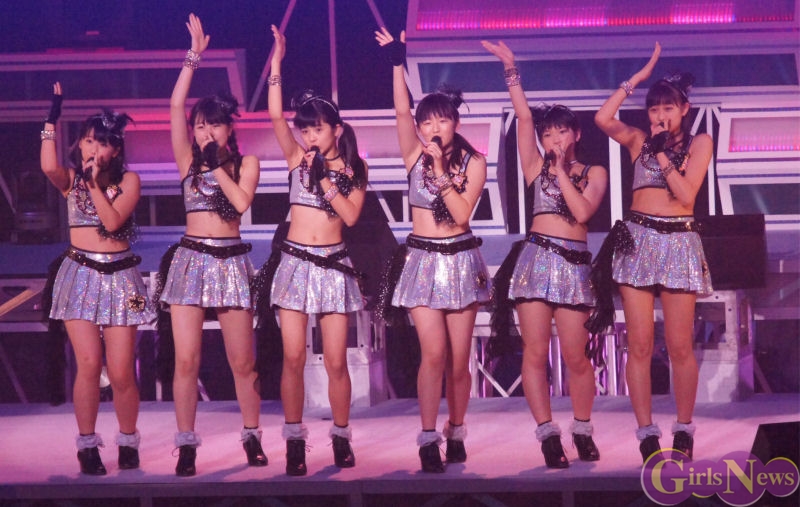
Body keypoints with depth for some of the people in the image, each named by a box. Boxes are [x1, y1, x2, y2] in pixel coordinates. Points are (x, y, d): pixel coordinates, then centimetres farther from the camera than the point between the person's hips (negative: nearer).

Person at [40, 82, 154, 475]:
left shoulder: (128, 181, 3)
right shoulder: (70, 179, 6)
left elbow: (113, 220, -13)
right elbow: (48, 166, -18)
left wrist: (95, 181, -14)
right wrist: (51, 120, -18)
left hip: (119, 276, 0)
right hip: (79, 275, 0)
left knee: (121, 371, -5)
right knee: (89, 364, -12)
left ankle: (128, 442, 15)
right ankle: (88, 445, 0)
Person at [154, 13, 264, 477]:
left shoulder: (246, 163, 5)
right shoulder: (189, 160, 6)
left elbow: (242, 201, -13)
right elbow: (176, 106, -4)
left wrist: (219, 166, -8)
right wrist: (194, 58, -6)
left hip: (231, 261, -1)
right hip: (190, 260, 1)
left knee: (243, 361, 3)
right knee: (186, 361, -4)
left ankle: (252, 437, 18)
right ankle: (186, 446, 0)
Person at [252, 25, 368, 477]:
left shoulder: (353, 169, 2)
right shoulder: (298, 158, 4)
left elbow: (351, 215, -9)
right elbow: (276, 116, -7)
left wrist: (326, 179, -13)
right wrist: (277, 63, -13)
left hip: (333, 265, -1)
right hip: (295, 262, 1)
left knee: (336, 361, 0)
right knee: (294, 358, -2)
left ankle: (342, 436, 13)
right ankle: (295, 440, 6)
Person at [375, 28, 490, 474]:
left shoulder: (473, 162, -2)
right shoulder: (416, 156, 1)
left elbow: (462, 212, -13)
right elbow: (401, 112, -12)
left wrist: (440, 170, -17)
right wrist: (398, 63, -15)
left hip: (461, 260, 0)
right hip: (422, 259, 0)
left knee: (459, 358, 3)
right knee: (434, 353, -12)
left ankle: (456, 433, 18)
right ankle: (429, 438, -8)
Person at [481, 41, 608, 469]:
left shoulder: (593, 173, 10)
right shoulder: (536, 167, 11)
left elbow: (583, 212, -7)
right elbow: (523, 117, 2)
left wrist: (561, 171, -4)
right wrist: (510, 69, -3)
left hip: (575, 264, 0)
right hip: (536, 258, 0)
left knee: (575, 356, -1)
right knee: (534, 352, -5)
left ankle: (582, 431, 14)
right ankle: (547, 434, -1)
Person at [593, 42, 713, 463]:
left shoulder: (698, 143, 5)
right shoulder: (639, 140, 10)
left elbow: (687, 194, -6)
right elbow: (603, 118, -8)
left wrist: (663, 155, -8)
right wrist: (637, 78, -3)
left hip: (679, 243, -2)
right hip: (637, 241, 2)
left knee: (680, 346, -1)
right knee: (639, 345, -2)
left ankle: (684, 429, 10)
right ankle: (646, 432, 1)